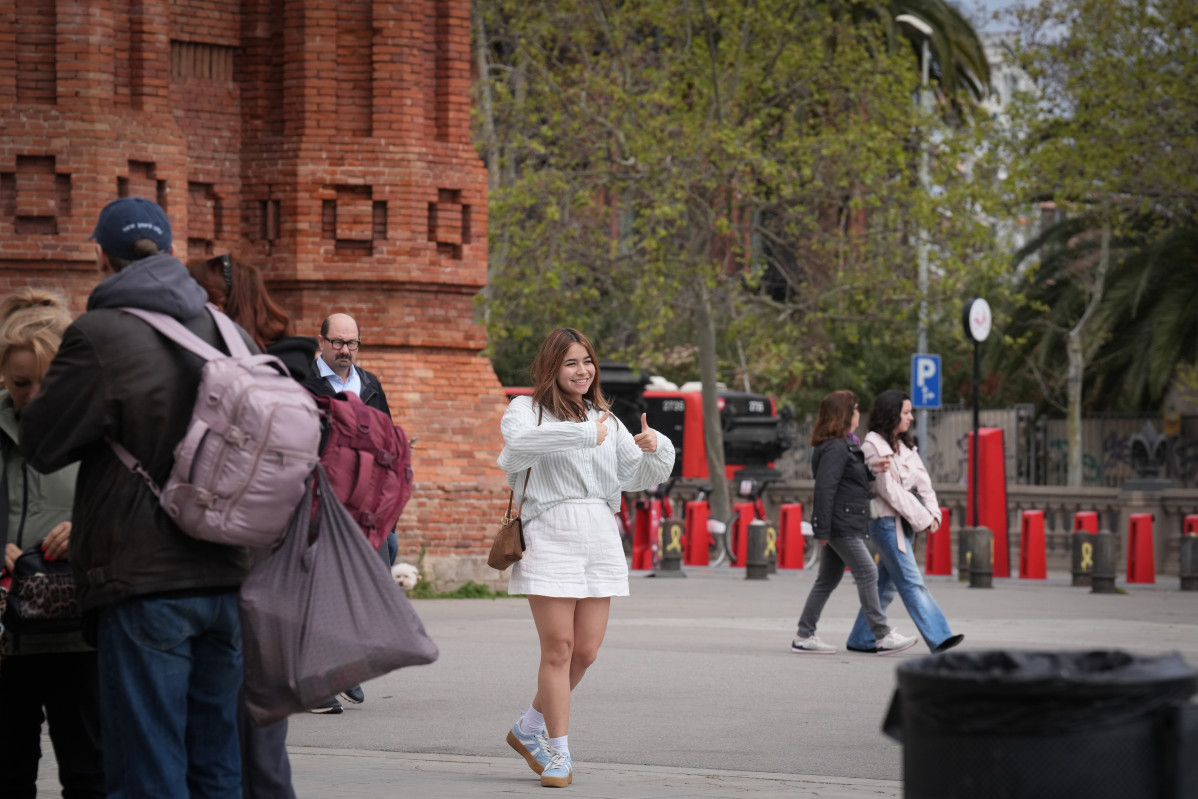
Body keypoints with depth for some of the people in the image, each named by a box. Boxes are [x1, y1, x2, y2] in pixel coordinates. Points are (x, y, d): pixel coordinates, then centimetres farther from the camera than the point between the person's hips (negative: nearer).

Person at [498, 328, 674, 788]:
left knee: (586, 651, 4)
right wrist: (583, 434, -23)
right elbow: (520, 441, -20)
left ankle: (529, 729, 25)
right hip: (550, 536, -5)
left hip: (600, 537, 5)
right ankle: (558, 755, 2)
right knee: (558, 648, -7)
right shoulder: (527, 409, 4)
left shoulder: (606, 419, 20)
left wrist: (655, 449, -4)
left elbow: (641, 477, 18)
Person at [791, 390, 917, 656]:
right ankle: (883, 636, -3)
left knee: (828, 580, 12)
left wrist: (872, 470, 4)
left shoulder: (843, 445, 17)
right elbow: (825, 487, -20)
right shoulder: (835, 448, -16)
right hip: (841, 525, -11)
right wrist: (822, 529, -21)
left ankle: (804, 637, 14)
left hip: (842, 524, 11)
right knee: (867, 574, -6)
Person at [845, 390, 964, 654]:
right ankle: (938, 638, -14)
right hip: (885, 521, -9)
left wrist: (932, 512, -5)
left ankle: (861, 640, 18)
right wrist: (921, 518, -13)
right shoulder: (873, 446, -12)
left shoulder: (904, 446, 15)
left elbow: (921, 479, 10)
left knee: (886, 583, 11)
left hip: (903, 521, 9)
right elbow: (889, 490, -15)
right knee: (911, 582, -10)